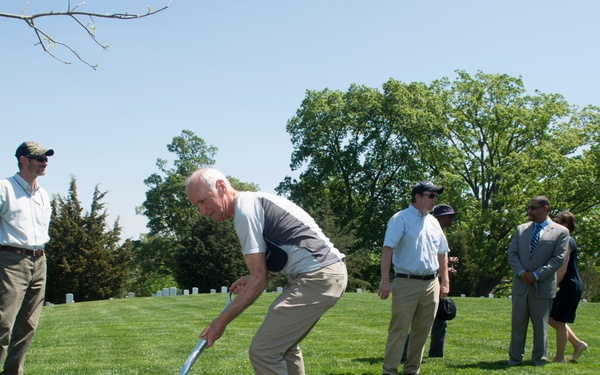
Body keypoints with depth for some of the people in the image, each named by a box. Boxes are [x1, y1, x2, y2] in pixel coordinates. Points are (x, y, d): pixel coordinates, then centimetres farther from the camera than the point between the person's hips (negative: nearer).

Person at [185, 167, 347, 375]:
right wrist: (252, 278, 19)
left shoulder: (244, 210, -11)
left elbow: (259, 280, -12)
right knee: (283, 347, 21)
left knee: (263, 351, -11)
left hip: (318, 278, -11)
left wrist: (221, 321, -8)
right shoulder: (255, 201, 18)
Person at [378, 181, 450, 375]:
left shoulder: (433, 222, 15)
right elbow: (388, 249, -13)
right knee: (399, 328, -6)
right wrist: (385, 280, -20)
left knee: (422, 330, 10)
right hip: (406, 283, -6)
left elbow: (442, 253, 20)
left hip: (431, 284, 6)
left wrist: (445, 282, 14)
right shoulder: (401, 219, -5)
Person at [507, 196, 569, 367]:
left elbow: (558, 259, -8)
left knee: (540, 325, 5)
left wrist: (536, 275, -15)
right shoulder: (521, 229, 11)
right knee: (518, 323, 6)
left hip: (543, 287, -3)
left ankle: (539, 360, 17)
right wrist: (521, 273, -10)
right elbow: (512, 254, 7)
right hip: (521, 285, 3)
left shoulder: (561, 232, -1)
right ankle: (514, 358, 13)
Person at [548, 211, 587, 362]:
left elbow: (562, 269, -19)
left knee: (559, 321, -2)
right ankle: (577, 344, 20)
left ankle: (560, 358, 7)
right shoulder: (568, 241, 15)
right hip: (569, 286, 10)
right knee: (551, 318, 14)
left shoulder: (566, 242, -15)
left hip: (570, 286, -10)